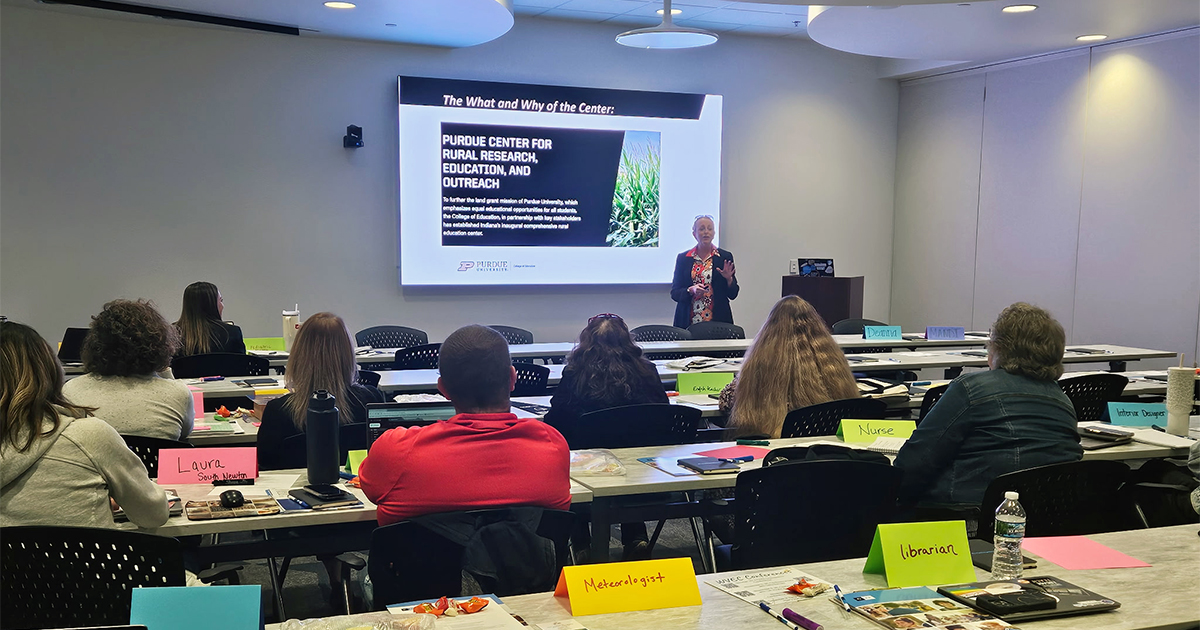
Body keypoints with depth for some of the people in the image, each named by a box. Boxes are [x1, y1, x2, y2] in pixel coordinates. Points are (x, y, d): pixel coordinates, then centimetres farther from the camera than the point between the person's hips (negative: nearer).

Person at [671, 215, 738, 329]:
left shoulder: (725, 257, 6)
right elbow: (674, 293, 6)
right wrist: (691, 290, -12)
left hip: (717, 319, 0)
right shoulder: (683, 258, 8)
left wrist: (729, 279, -11)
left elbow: (733, 294, 7)